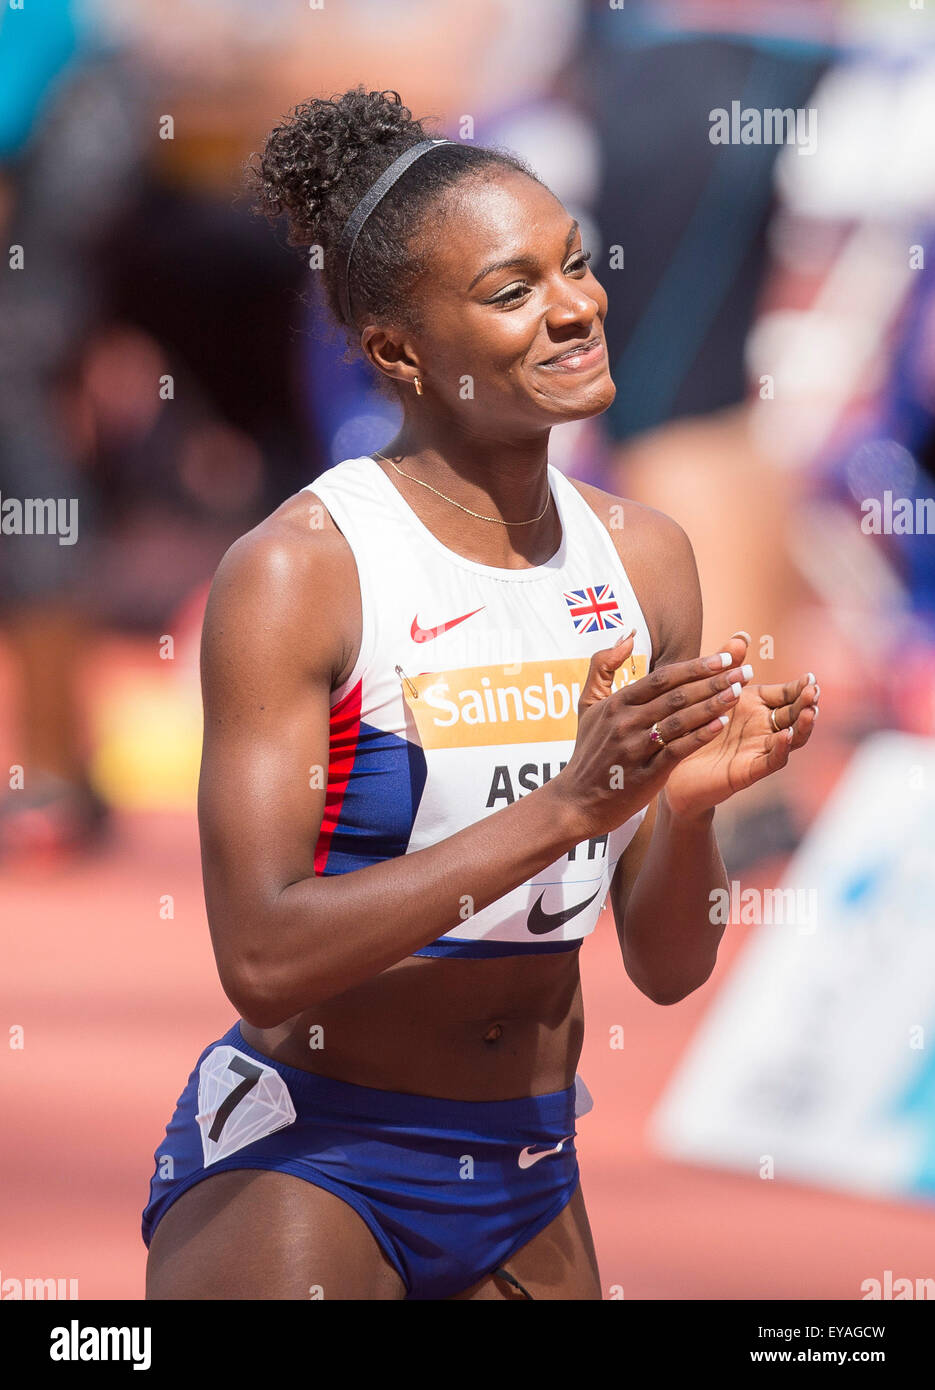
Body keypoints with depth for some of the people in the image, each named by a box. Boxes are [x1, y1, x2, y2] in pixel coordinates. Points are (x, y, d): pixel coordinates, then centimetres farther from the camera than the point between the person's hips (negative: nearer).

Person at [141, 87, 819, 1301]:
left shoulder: (644, 559, 2)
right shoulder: (295, 572, -15)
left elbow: (667, 967, 5)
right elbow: (262, 959, -23)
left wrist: (690, 804, -15)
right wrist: (567, 807, -26)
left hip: (527, 1187, 6)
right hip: (302, 1166, -6)